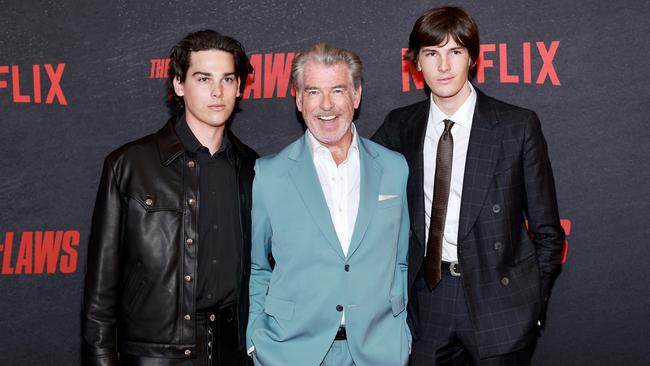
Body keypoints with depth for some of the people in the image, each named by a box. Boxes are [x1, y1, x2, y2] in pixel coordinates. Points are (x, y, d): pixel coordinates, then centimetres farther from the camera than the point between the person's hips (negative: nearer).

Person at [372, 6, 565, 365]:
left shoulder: (518, 126, -5)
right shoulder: (399, 127, 2)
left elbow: (547, 231, 0)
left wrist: (532, 299, -2)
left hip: (497, 299, -2)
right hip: (427, 293, 3)